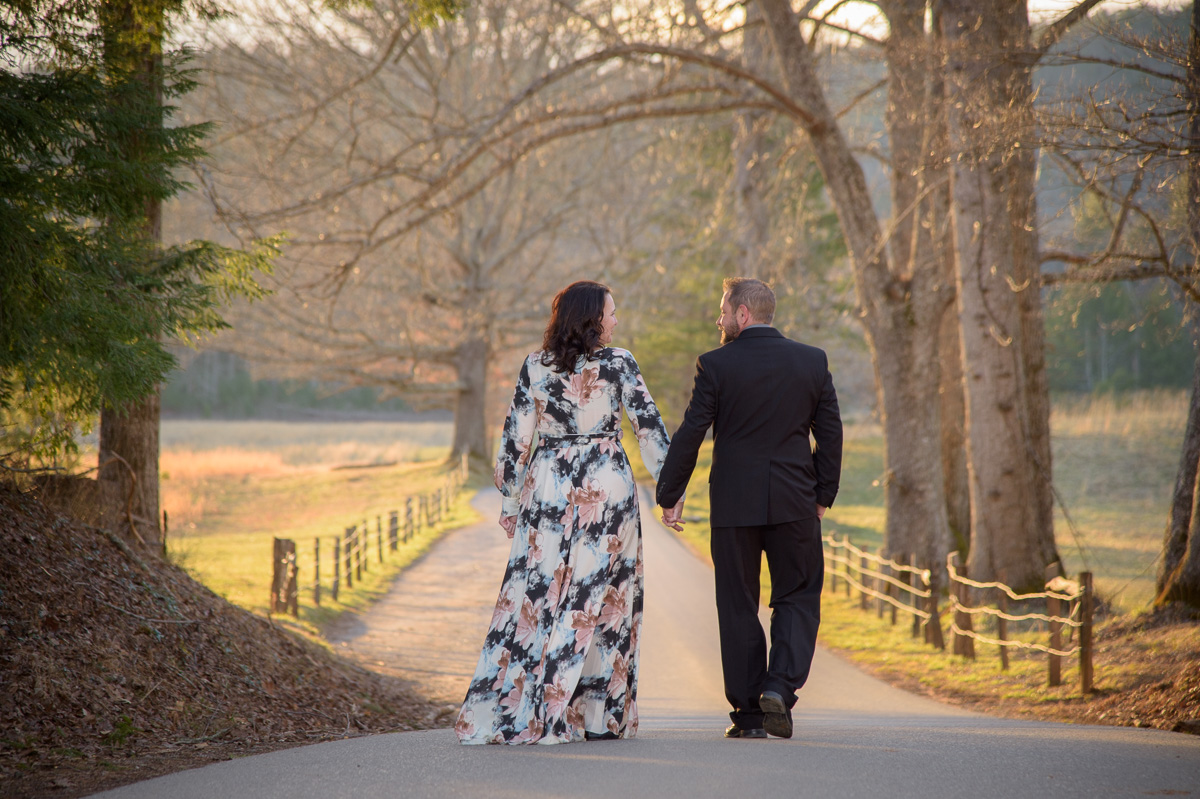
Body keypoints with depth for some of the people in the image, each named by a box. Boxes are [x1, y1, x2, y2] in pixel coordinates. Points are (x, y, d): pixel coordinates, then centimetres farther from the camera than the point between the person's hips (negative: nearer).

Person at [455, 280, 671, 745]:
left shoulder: (535, 367, 3)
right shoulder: (617, 363, -4)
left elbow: (515, 438, 4)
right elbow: (649, 426, -4)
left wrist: (510, 501, 12)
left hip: (547, 486, 2)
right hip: (606, 488, -2)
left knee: (534, 593, 4)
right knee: (603, 595, 4)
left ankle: (501, 711, 1)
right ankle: (599, 715, 6)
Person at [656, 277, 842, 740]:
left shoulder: (716, 365, -6)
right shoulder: (813, 362, 3)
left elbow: (690, 435, -6)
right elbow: (830, 433, 5)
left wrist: (669, 496, 3)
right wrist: (824, 494, 15)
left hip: (734, 502, -1)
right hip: (794, 502, 2)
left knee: (738, 606, 7)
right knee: (799, 597, 12)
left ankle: (748, 714, 9)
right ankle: (780, 687, -8)